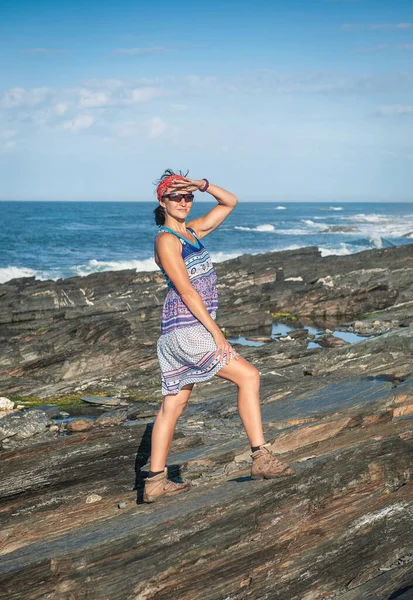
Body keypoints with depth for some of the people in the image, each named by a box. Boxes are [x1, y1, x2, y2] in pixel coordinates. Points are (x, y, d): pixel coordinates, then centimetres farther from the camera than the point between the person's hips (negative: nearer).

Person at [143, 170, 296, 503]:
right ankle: (262, 458, -10)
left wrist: (203, 185, 4)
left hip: (188, 330, 9)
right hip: (186, 327, -9)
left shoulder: (192, 231, 15)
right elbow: (186, 290, -16)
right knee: (248, 375, -10)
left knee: (174, 403, 8)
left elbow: (231, 202, 22)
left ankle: (155, 481, 12)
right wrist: (216, 332, -19)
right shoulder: (166, 239, -10)